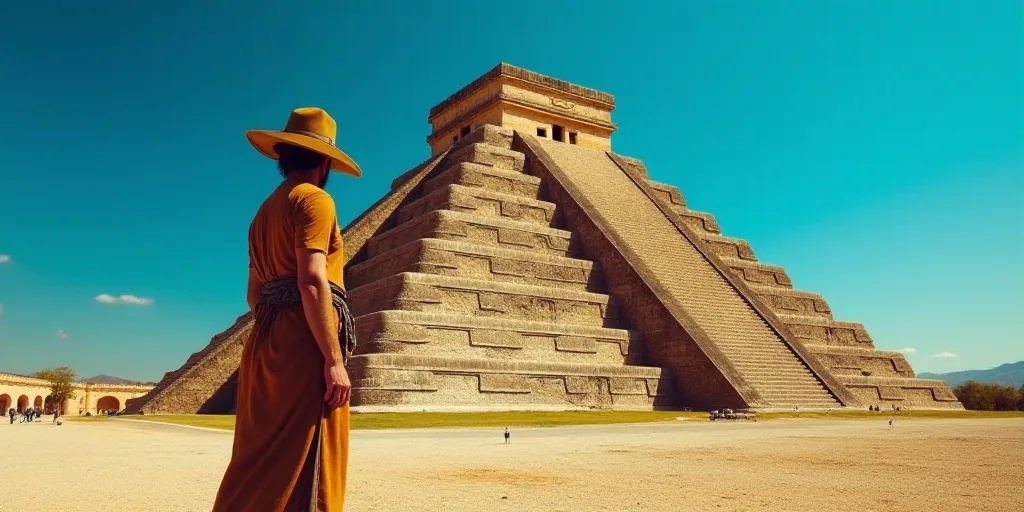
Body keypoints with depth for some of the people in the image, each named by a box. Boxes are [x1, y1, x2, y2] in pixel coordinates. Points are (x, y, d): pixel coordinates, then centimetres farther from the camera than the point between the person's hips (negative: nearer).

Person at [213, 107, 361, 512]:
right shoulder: (314, 199, -5)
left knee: (259, 464, 12)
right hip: (305, 341, -9)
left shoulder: (265, 211, 22)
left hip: (266, 341, 9)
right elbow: (311, 280, -18)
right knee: (305, 467, -6)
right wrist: (334, 360, -20)